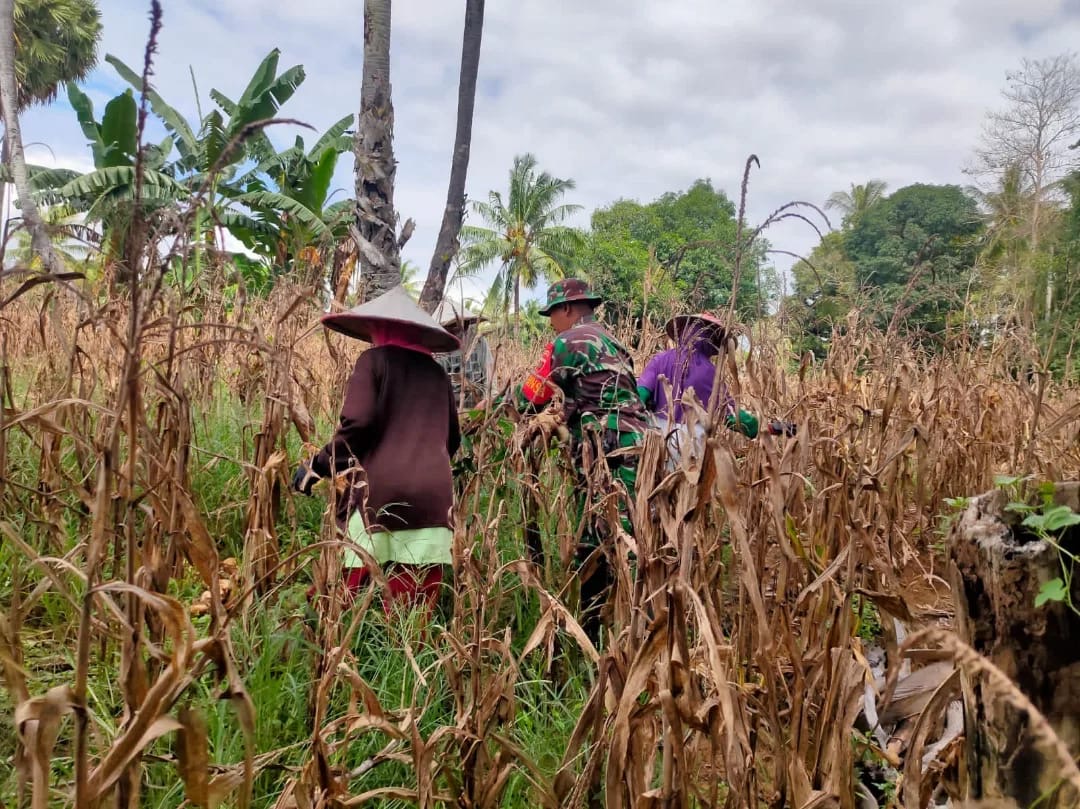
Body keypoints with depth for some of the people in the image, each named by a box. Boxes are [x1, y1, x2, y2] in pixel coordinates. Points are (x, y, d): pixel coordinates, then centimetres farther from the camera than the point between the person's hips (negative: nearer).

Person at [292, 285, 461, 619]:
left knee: (358, 585, 1)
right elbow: (452, 439, 24)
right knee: (417, 611, 5)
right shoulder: (436, 373, 18)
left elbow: (357, 424, -9)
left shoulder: (375, 360, 4)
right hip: (432, 496, 5)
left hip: (379, 491, -4)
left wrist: (317, 467, 1)